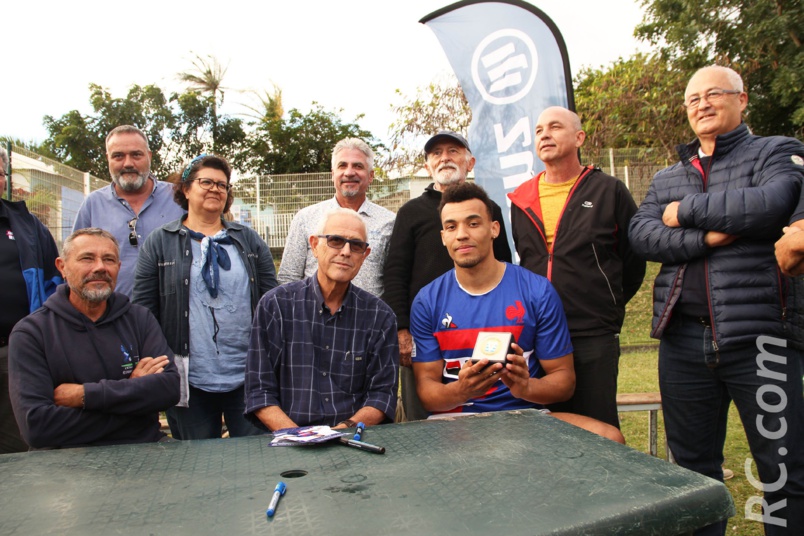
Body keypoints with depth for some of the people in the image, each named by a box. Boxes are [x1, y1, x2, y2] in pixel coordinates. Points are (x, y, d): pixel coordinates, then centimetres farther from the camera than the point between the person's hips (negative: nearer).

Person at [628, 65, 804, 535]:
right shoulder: (667, 179, 18)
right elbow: (640, 234, 1)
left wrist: (686, 211, -6)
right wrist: (704, 238, -14)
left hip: (758, 337, -4)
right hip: (684, 341, 4)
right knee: (693, 467, 14)